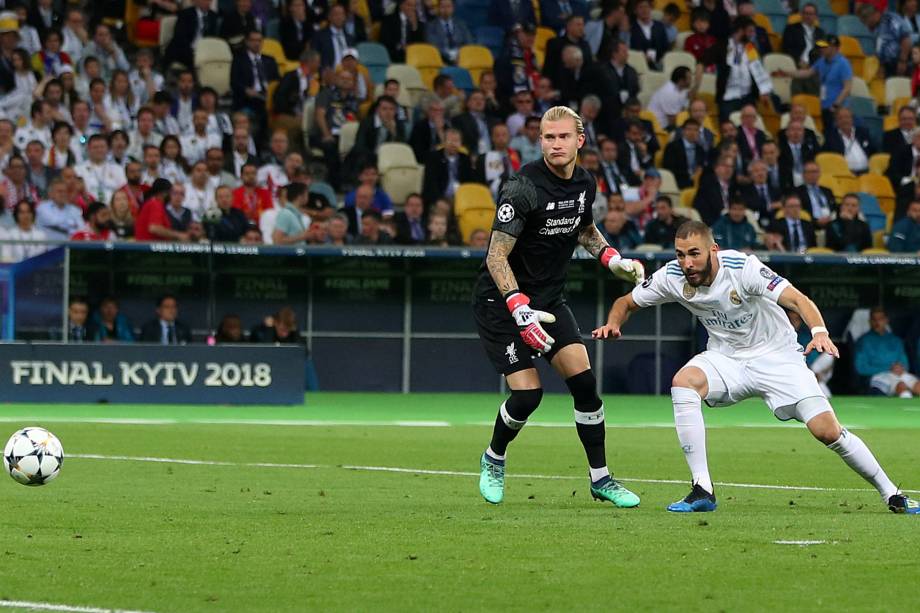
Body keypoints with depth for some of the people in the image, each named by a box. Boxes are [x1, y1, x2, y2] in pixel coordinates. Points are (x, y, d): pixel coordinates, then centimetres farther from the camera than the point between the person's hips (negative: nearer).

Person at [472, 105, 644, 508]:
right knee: (527, 394, -13)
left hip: (549, 300, 6)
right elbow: (496, 256, -23)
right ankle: (493, 460, 17)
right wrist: (520, 310, -33)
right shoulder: (524, 188, -22)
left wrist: (612, 259, 5)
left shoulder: (584, 184, 0)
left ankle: (600, 478, 5)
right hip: (501, 301, -6)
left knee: (584, 380, -7)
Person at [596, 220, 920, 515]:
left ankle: (891, 494, 7)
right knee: (683, 381, -29)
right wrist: (614, 323, -20)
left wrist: (820, 332, -51)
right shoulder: (672, 277, -13)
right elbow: (627, 302, 3)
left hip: (777, 356, -3)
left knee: (828, 431, -15)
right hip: (725, 359, 3)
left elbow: (797, 299, -32)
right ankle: (702, 491, -26)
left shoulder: (742, 267, -25)